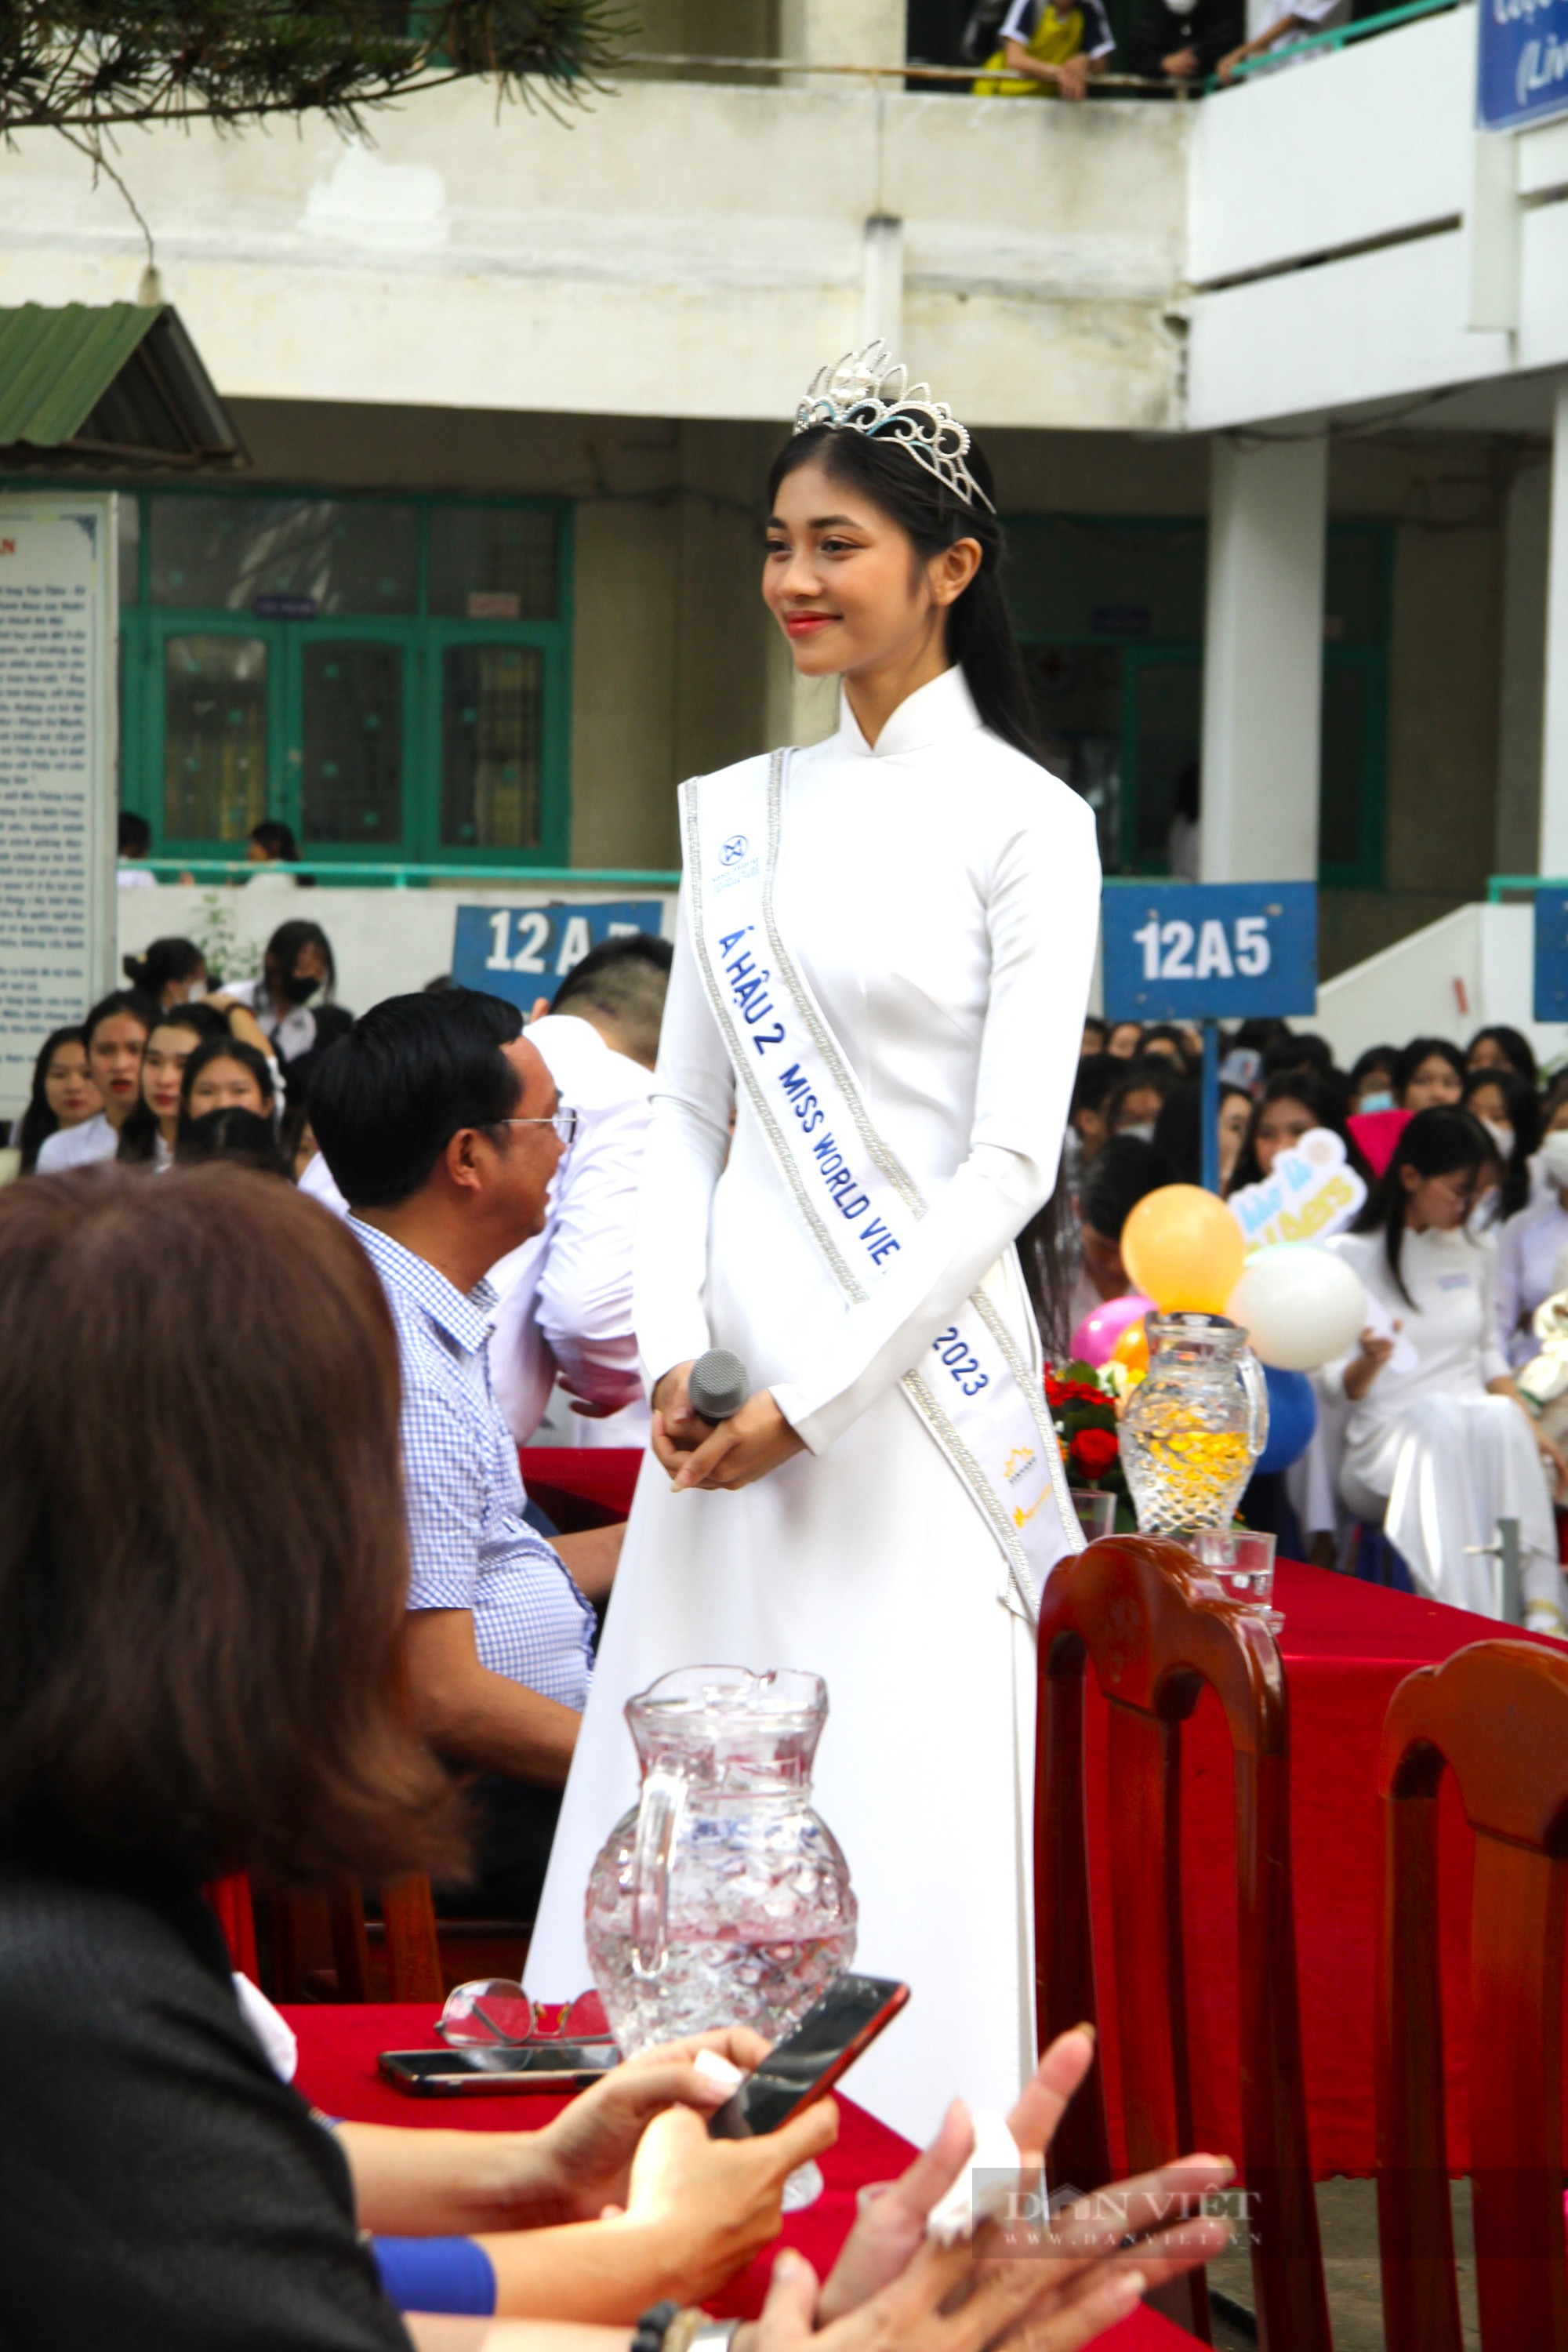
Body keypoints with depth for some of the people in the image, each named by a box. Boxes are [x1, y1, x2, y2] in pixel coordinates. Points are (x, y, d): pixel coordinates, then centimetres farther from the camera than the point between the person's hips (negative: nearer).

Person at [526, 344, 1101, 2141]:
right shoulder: (740, 815, 12)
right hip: (732, 1387, 5)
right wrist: (675, 1349, -3)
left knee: (904, 1830, -4)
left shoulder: (1023, 824, -4)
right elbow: (686, 1113, 12)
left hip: (911, 1385, -5)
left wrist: (818, 1391, -13)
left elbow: (1011, 1161, -10)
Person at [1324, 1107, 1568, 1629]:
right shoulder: (1350, 1256, 2)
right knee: (1442, 1417, -37)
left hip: (1481, 1431, 3)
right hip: (1383, 1445, -3)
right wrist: (1369, 1362, -23)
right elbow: (1336, 1387, 1)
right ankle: (1468, 1621, -49)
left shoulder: (1476, 1253, 18)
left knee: (1502, 1417, -33)